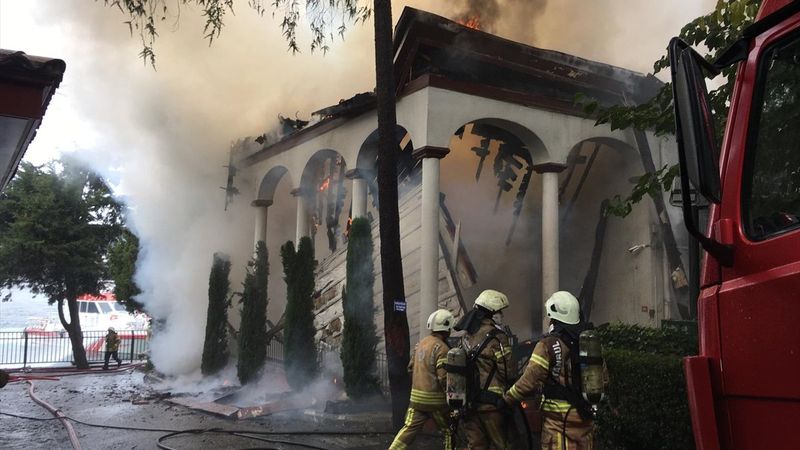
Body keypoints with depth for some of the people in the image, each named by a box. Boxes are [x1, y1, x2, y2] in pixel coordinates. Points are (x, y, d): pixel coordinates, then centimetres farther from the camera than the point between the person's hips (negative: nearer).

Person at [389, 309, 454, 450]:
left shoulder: (421, 343, 8)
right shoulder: (442, 348, -15)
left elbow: (411, 367, 16)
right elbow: (444, 378, -19)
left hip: (417, 397, 6)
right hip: (435, 399, -6)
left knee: (409, 429, 7)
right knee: (449, 431, 11)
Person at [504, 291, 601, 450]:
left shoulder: (549, 345, -14)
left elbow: (530, 381, -17)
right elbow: (603, 378, 13)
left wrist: (507, 398, -4)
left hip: (559, 418, -6)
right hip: (585, 415, 7)